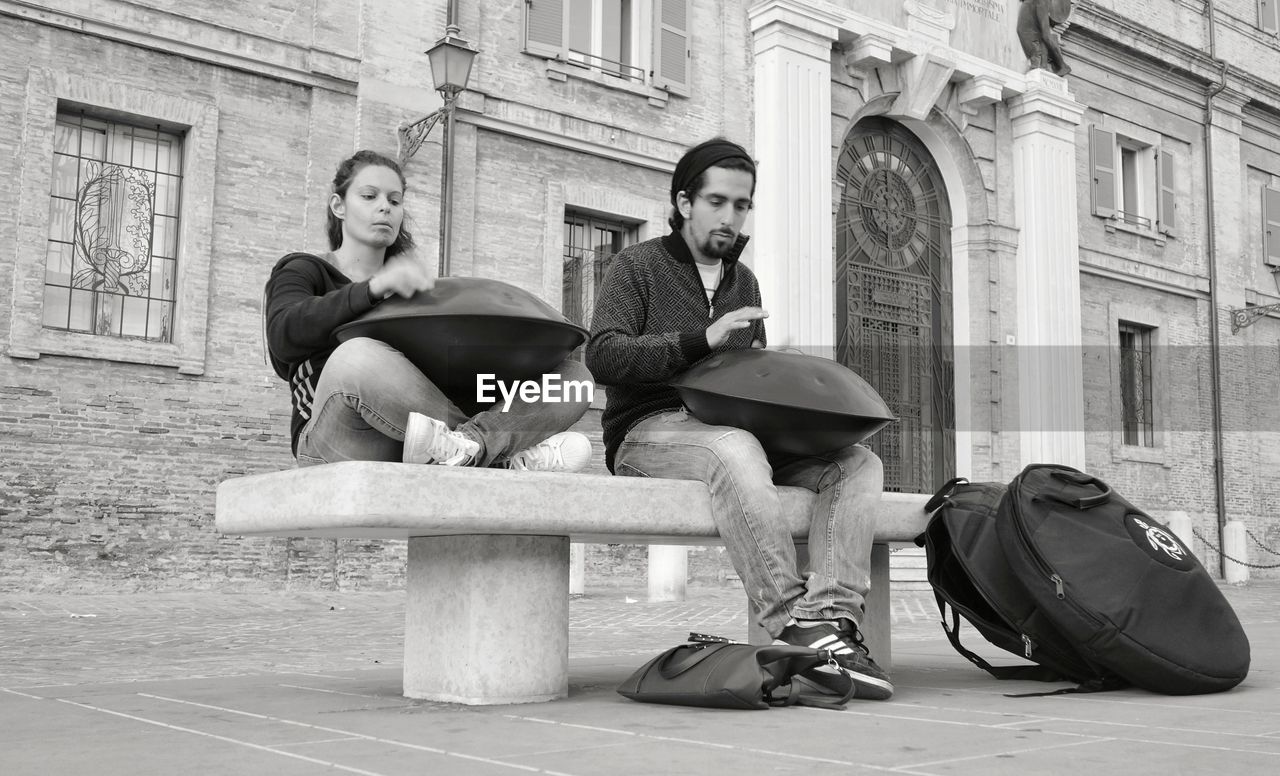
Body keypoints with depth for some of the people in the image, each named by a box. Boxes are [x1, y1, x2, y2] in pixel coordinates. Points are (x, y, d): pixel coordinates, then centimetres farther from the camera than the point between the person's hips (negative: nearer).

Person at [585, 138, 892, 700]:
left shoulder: (743, 280, 24)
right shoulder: (637, 266, 5)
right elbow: (602, 357, -10)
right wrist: (701, 340, -19)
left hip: (734, 431, 6)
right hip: (650, 430, -6)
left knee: (858, 461, -17)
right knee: (735, 449, -41)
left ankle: (829, 615, -36)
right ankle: (794, 628, -43)